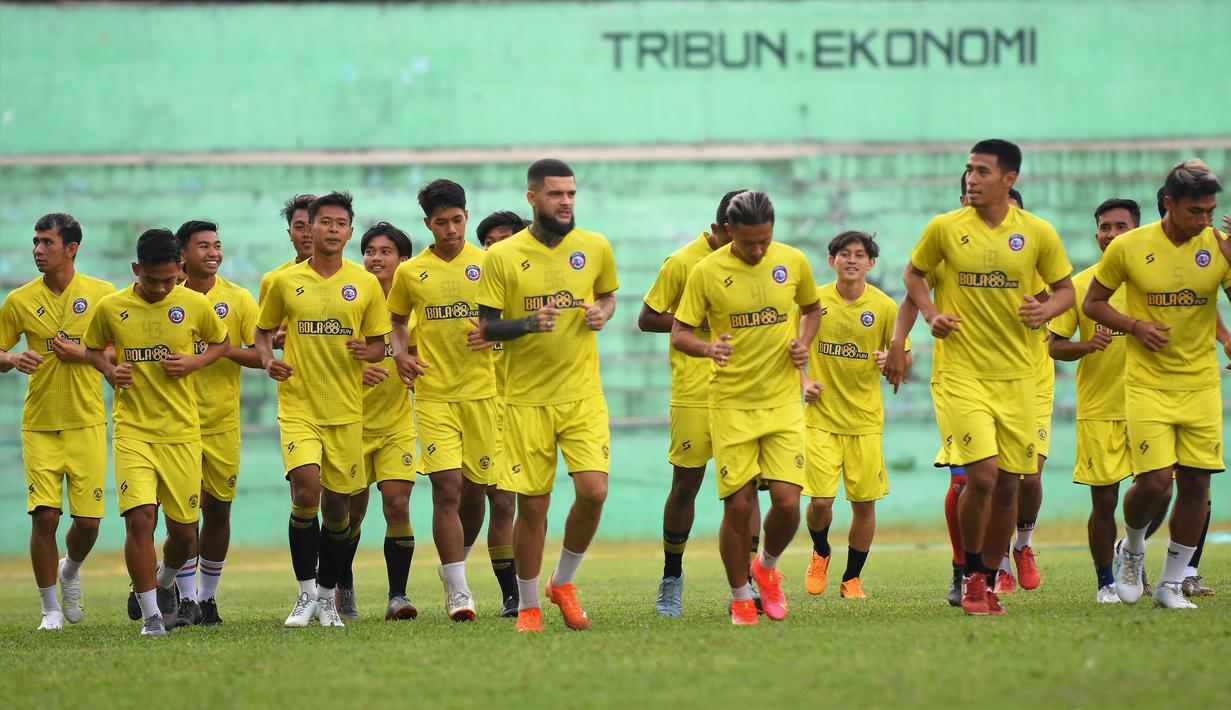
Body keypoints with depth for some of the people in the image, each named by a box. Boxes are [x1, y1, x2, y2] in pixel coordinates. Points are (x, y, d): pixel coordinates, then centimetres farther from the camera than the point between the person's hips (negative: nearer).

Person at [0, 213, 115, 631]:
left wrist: (82, 353, -12)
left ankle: (70, 571, 32)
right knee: (44, 516, -9)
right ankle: (51, 609, 5)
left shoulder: (101, 294, 0)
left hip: (86, 424, 0)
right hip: (39, 425, 0)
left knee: (88, 520, -2)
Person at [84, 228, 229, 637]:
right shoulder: (111, 308, -1)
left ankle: (165, 582, 39)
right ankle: (151, 615, -6)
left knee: (184, 530, 5)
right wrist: (110, 372, -6)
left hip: (182, 433, 1)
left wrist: (194, 363, -5)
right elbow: (93, 349, 16)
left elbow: (221, 343, 15)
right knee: (140, 518, -17)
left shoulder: (195, 305, -1)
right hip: (132, 431, -1)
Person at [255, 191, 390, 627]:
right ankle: (306, 594, -7)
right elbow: (263, 331, 14)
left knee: (337, 505, 6)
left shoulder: (366, 284, 3)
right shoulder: (285, 282, 2)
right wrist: (268, 360, -7)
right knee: (306, 489, -19)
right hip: (298, 406, -1)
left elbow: (379, 345, 9)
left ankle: (327, 596, 23)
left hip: (346, 410, 1)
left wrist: (368, 352, -14)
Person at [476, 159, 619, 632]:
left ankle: (564, 582, 11)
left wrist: (602, 314, -1)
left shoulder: (595, 248, 3)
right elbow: (486, 327, -2)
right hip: (526, 399, -1)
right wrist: (529, 323, -20)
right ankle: (528, 606, 17)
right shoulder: (502, 257, -4)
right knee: (532, 505, 1)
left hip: (583, 394, 1)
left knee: (593, 490, -13)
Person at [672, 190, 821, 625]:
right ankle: (741, 598, 14)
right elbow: (679, 333, -2)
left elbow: (812, 308, 19)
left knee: (787, 500, -9)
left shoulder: (794, 262, 1)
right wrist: (707, 348, -23)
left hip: (783, 402, 2)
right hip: (732, 405, -2)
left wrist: (803, 342, -1)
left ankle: (767, 569, 22)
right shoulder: (707, 272, -7)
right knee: (738, 505, -4)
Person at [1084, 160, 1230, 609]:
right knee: (1154, 482, -12)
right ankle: (1133, 549, 20)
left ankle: (1171, 584, 15)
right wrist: (1134, 326, -12)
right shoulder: (1129, 247, -7)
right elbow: (1092, 302, 5)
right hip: (1148, 382, -2)